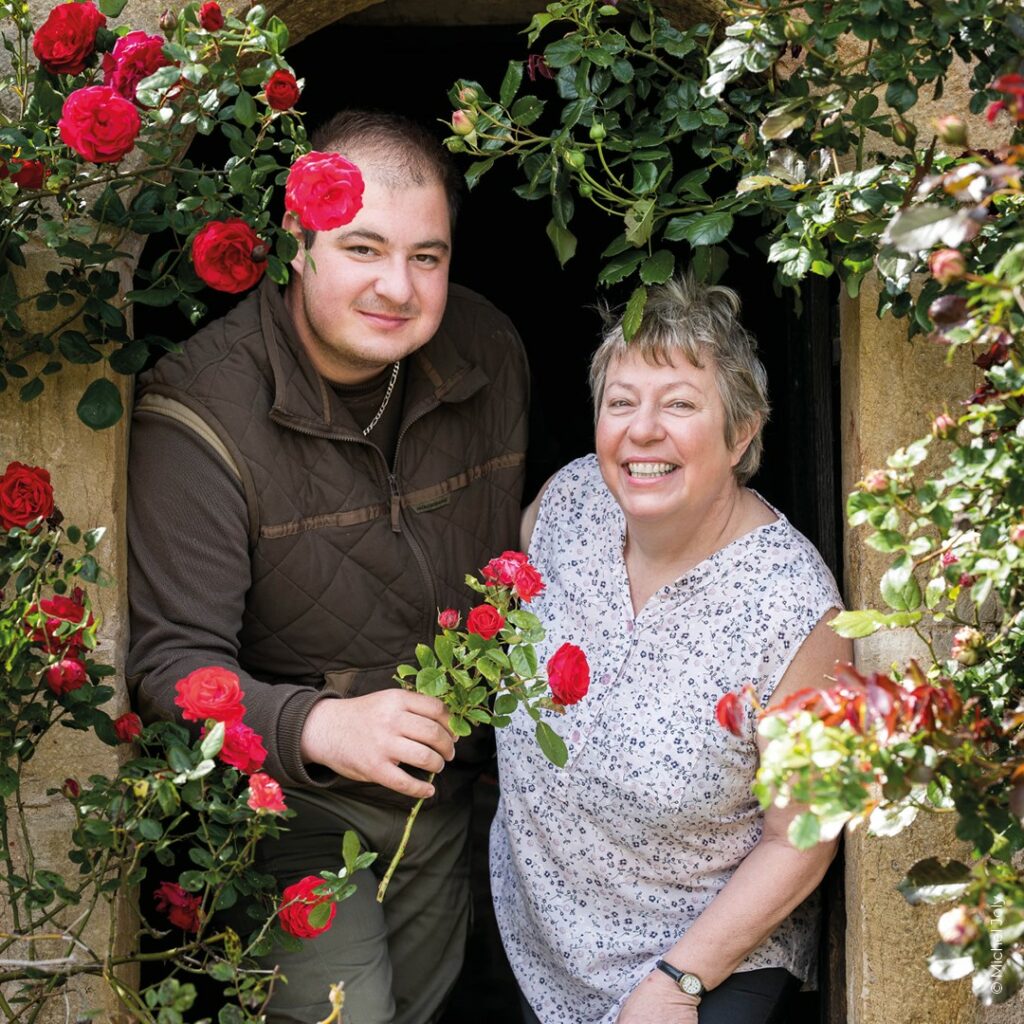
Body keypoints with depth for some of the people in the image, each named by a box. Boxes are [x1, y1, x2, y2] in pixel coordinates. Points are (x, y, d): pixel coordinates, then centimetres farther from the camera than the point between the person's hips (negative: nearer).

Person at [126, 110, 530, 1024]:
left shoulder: (489, 353, -9)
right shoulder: (200, 412, -27)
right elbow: (173, 663, -31)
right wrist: (317, 727, -48)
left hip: (447, 790, 6)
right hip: (296, 809, -5)